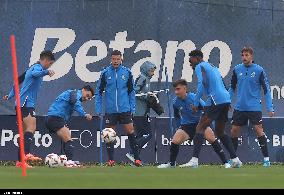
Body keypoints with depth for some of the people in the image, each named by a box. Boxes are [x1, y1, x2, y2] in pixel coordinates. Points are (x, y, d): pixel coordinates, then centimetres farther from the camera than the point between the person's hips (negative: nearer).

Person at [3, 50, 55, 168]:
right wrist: (46, 72, -51)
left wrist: (10, 96, 35)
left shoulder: (32, 68, 24)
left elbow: (18, 80, 31)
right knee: (31, 127, -23)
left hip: (21, 104, 10)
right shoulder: (37, 67, -7)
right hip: (26, 103, -10)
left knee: (26, 132, 13)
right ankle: (26, 154, -41)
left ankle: (20, 161, 14)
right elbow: (35, 73, -33)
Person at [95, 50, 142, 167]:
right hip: (110, 110, 0)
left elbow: (131, 91, 9)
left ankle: (137, 159, 0)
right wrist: (98, 109, 1)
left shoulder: (127, 72, 2)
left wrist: (132, 107, 4)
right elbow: (99, 91, 6)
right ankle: (110, 160, 12)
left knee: (130, 132, -3)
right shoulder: (105, 73, 0)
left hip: (125, 109, 0)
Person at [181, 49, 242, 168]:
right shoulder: (213, 67, 28)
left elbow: (202, 84, -15)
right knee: (220, 132, 18)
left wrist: (195, 103, -12)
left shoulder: (200, 67, 1)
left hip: (215, 100, -9)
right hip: (226, 99, 9)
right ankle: (235, 159, 10)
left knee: (200, 128, -9)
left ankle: (194, 160, -21)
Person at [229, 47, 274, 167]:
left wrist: (270, 108, -6)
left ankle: (266, 158, -6)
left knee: (259, 130, -11)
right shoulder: (237, 70, 5)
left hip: (254, 107, -4)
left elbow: (266, 89, -2)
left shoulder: (259, 70, -5)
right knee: (234, 131, 3)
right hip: (239, 107, 4)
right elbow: (232, 88, 17)